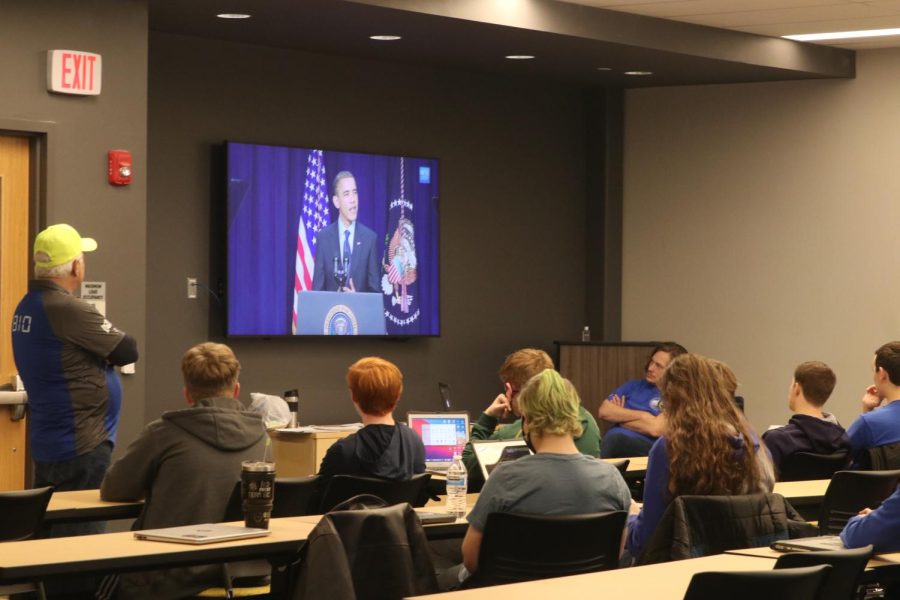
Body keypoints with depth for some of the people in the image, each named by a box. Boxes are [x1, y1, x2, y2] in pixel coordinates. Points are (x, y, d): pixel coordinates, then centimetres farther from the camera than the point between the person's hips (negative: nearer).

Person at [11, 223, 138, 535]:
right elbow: (128, 350, -14)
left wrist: (100, 348, -1)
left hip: (46, 447, 9)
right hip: (81, 447, -9)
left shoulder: (26, 307, 9)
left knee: (48, 532, 13)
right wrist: (109, 341, 4)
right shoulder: (69, 310, -20)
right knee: (84, 536, -4)